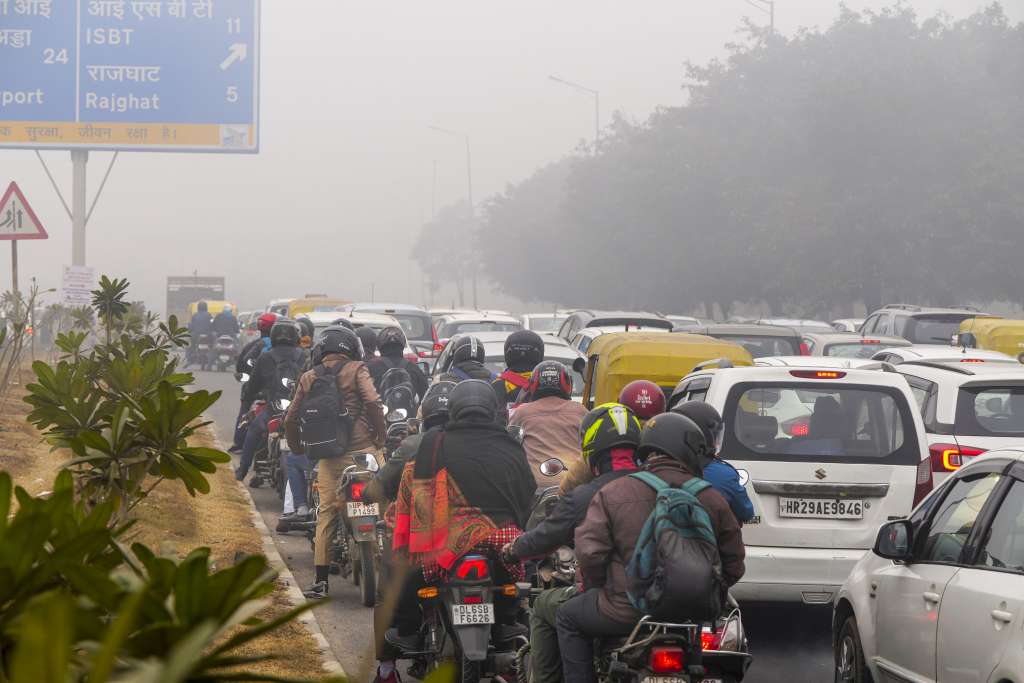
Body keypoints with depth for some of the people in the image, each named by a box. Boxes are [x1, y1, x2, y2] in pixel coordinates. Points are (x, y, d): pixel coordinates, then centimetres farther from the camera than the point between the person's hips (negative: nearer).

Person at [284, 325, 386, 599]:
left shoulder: (308, 378, 12)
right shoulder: (356, 370, 0)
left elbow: (291, 419, 14)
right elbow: (372, 401, -15)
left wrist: (298, 448, 28)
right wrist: (381, 437, -6)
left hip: (329, 456, 4)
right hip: (362, 450, -4)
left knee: (326, 515, 8)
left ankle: (320, 580, 7)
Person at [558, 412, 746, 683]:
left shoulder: (612, 493, -3)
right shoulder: (712, 500, 1)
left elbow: (589, 552, -8)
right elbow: (733, 562, 6)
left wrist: (595, 590, 11)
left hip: (627, 613, -2)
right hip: (691, 614, 2)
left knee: (569, 618, 24)